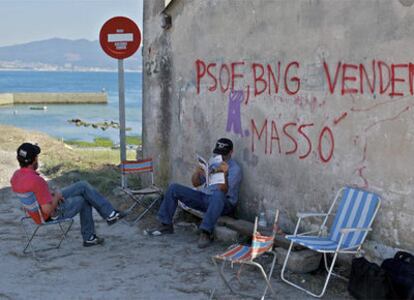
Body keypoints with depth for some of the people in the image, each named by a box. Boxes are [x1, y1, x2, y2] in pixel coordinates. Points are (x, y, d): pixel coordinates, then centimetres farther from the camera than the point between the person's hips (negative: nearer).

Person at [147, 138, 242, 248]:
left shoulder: (235, 169, -10)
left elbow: (223, 191, -25)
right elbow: (196, 183, 10)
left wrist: (225, 174, -43)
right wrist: (198, 172, -11)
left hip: (224, 203, -7)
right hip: (204, 197, 7)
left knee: (217, 195, -43)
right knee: (174, 188, -3)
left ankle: (206, 233, -43)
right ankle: (166, 225, 0)